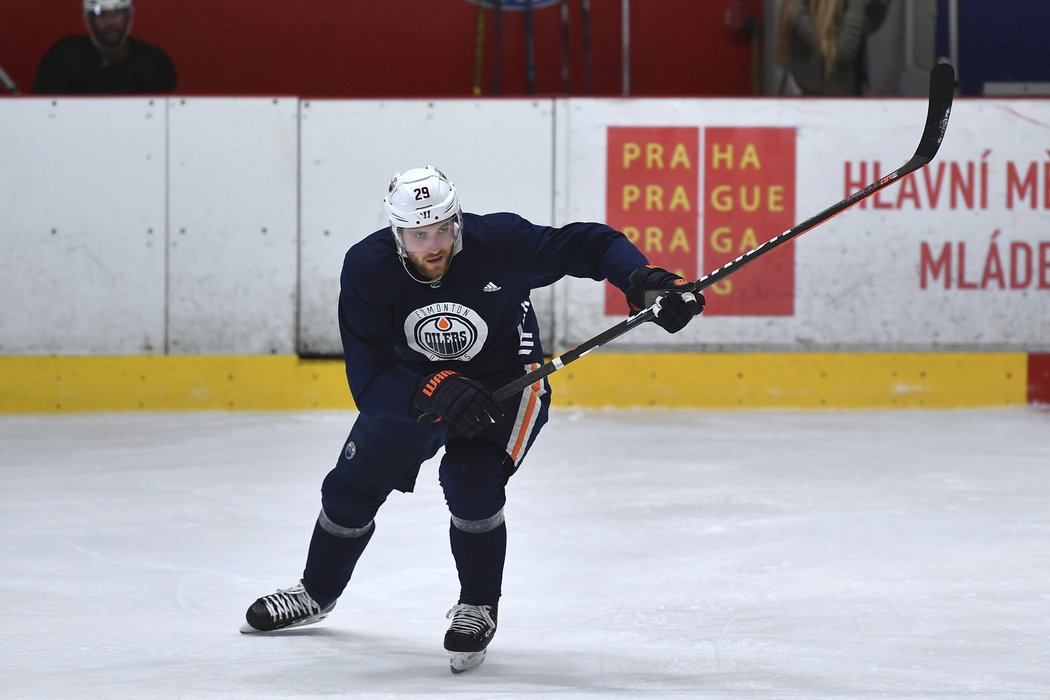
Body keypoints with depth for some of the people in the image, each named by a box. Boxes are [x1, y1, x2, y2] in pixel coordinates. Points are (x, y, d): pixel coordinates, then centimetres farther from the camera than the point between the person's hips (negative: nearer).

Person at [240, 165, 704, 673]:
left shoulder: (499, 242, -33)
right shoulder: (367, 269, -28)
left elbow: (587, 245, -23)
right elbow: (367, 382, -29)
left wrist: (645, 281, -41)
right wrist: (435, 391, -47)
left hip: (504, 379, -3)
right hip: (411, 383, 3)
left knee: (471, 480, -26)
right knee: (351, 486, 11)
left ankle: (478, 609, -1)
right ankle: (316, 593, 41)